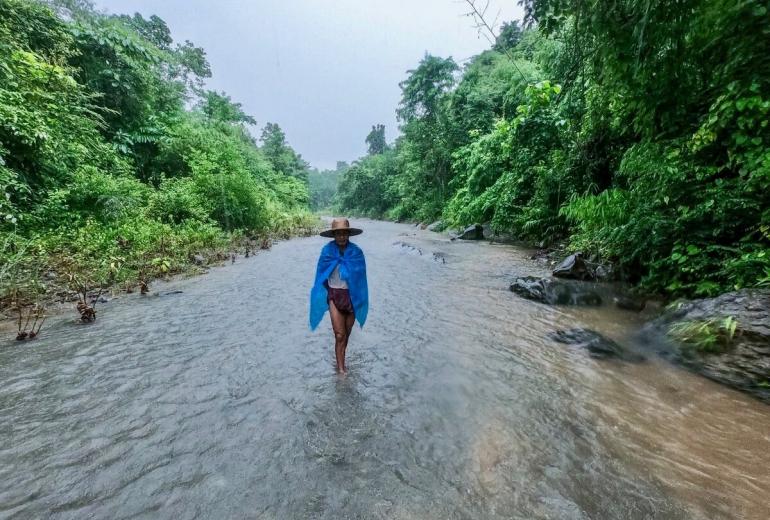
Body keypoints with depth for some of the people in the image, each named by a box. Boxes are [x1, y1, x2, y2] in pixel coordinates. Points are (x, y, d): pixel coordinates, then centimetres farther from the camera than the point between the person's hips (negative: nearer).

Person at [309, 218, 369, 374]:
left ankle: (341, 361, 35)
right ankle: (341, 368, 4)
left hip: (351, 296, 1)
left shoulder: (356, 252, -7)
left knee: (347, 333, 14)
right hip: (334, 295, -1)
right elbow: (321, 275, 1)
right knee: (340, 335, -7)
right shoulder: (327, 251, -7)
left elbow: (359, 276, -4)